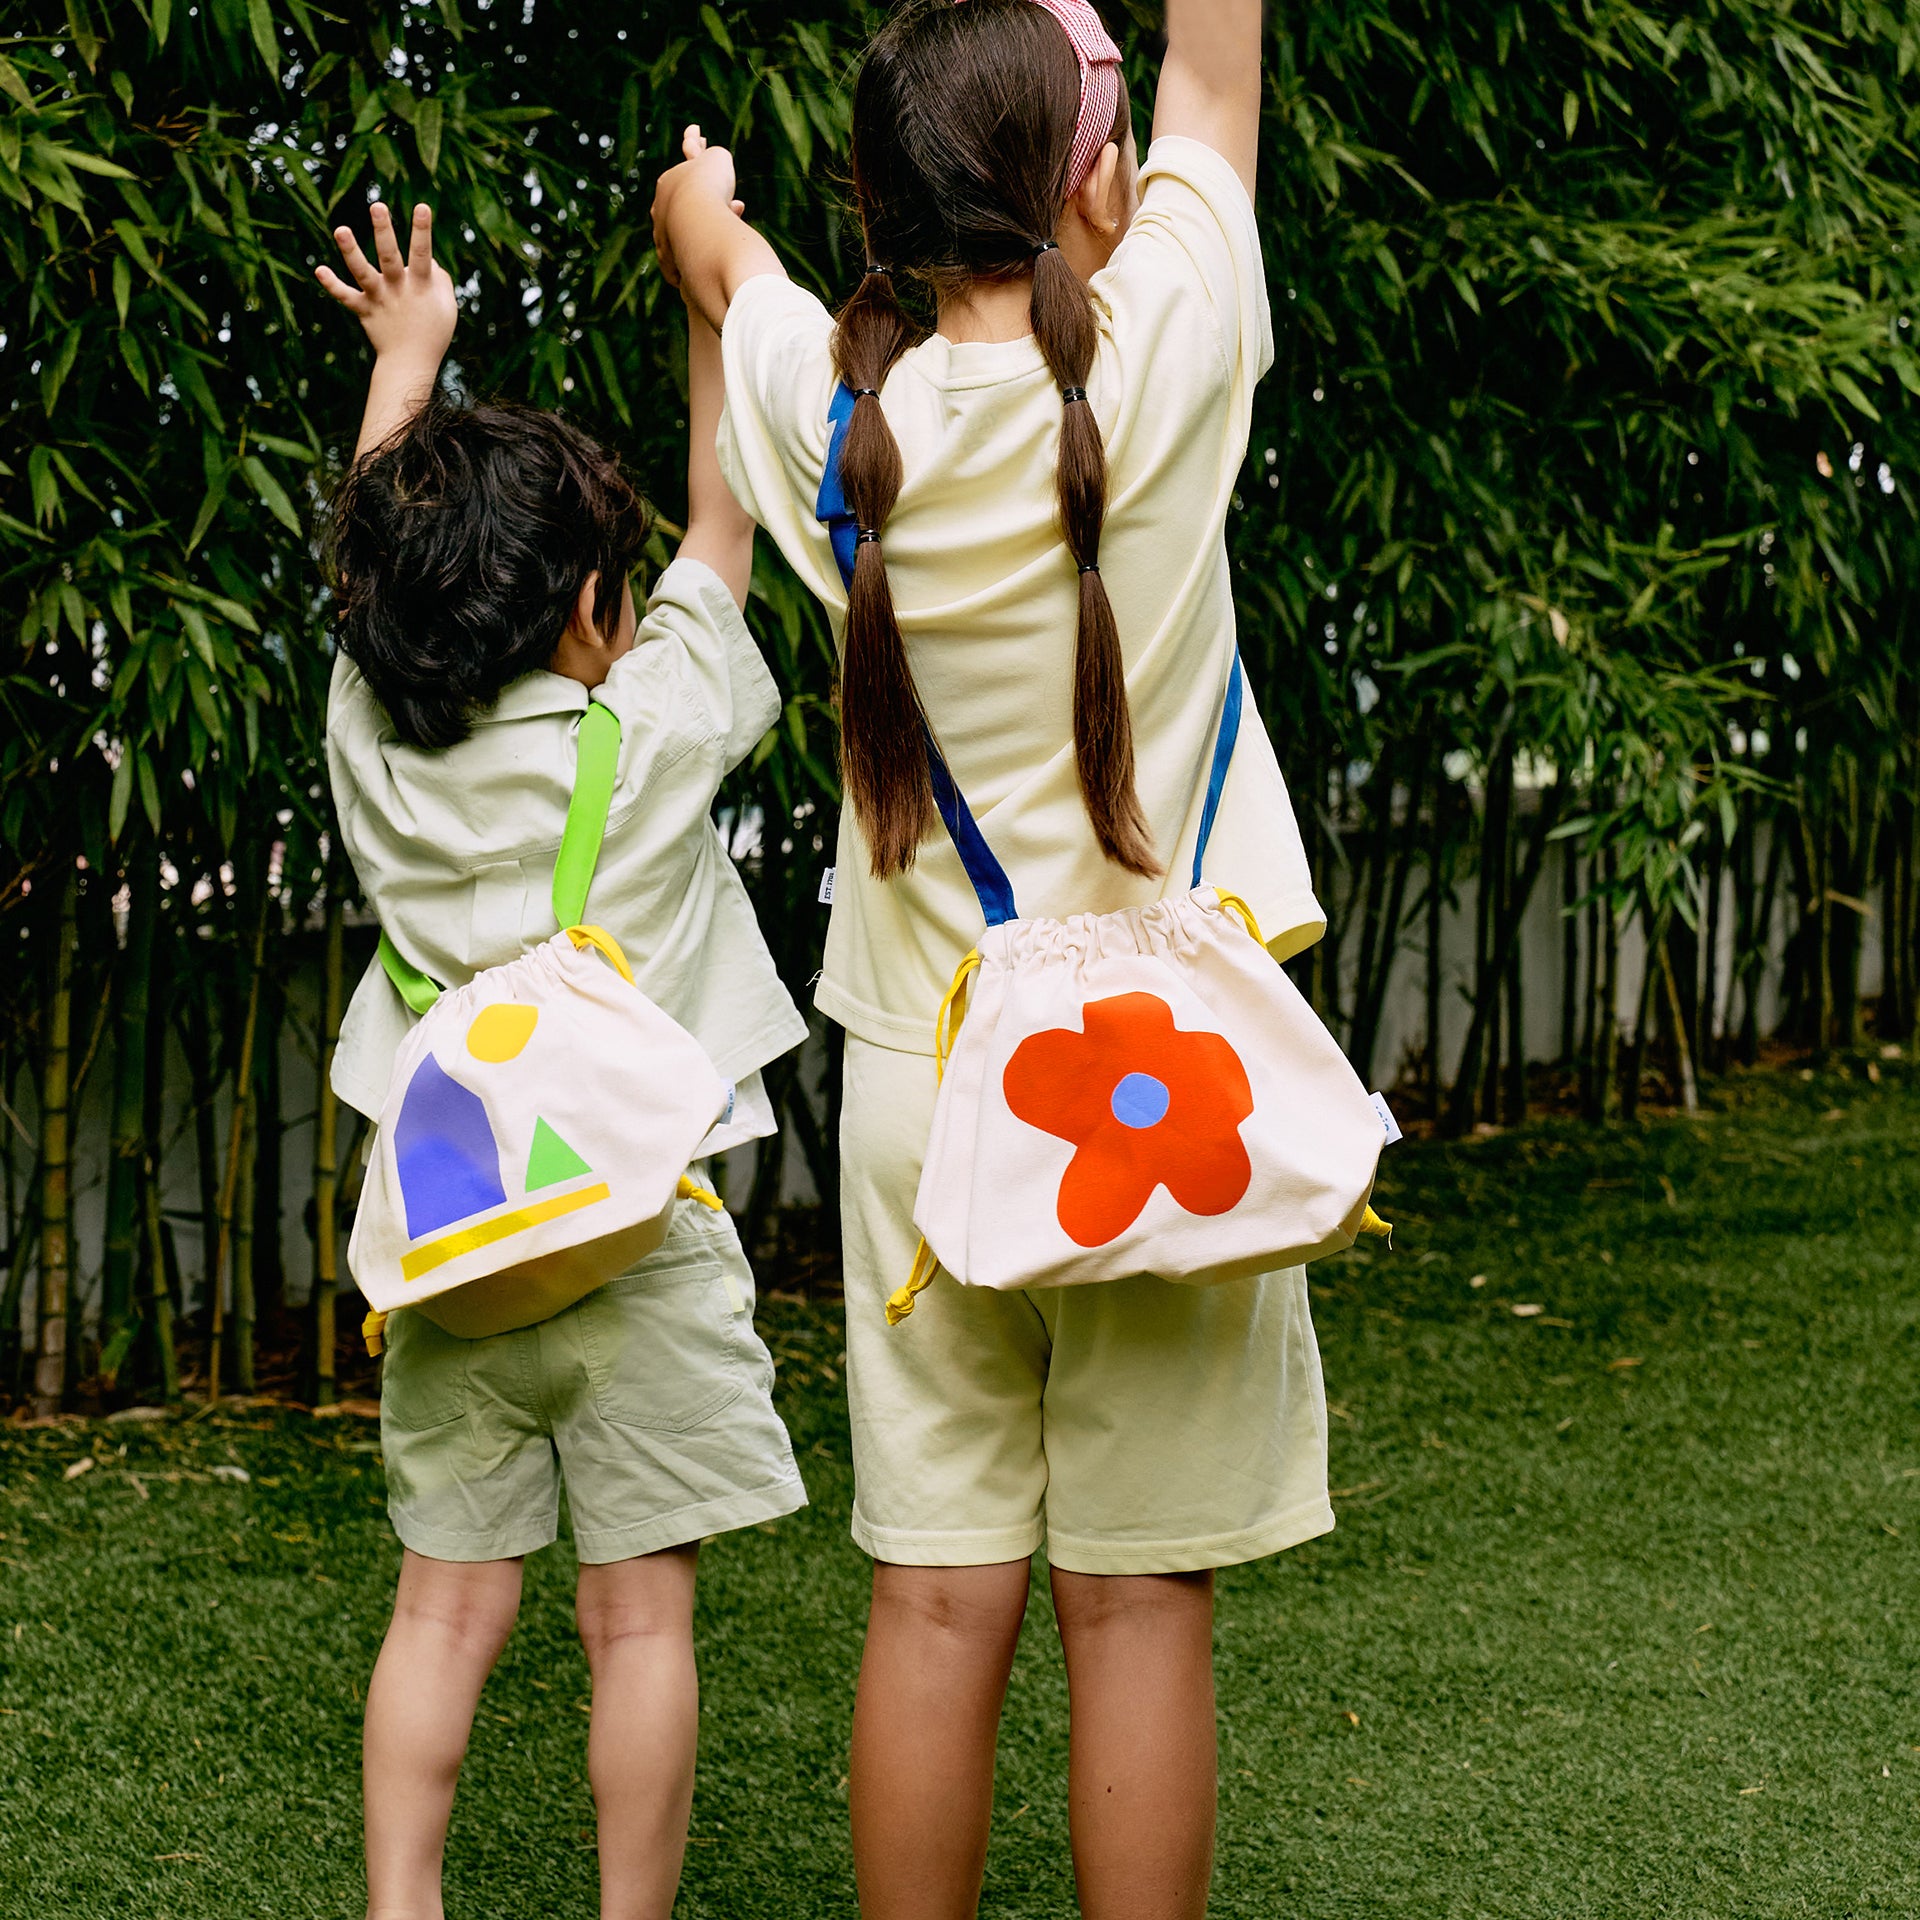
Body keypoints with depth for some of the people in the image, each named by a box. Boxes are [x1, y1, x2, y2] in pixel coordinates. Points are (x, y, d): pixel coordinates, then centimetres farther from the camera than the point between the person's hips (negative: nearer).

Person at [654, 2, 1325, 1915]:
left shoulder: (835, 404, -3)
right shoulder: (1162, 353, -11)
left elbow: (707, 234, 22)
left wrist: (700, 193, 44)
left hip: (920, 1073, 3)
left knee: (938, 1599, 7)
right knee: (1138, 1601, 4)